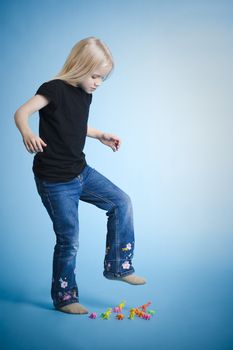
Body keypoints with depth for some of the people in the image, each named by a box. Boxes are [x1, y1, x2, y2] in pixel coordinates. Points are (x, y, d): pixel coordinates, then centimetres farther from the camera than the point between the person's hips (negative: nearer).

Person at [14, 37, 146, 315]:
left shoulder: (85, 95, 7)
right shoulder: (55, 89, -16)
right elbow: (21, 112, -26)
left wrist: (100, 135, 19)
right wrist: (27, 133, -46)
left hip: (81, 172, 8)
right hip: (55, 181, -8)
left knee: (121, 202, 8)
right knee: (69, 240, 1)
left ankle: (117, 267, 19)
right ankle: (64, 297, 22)